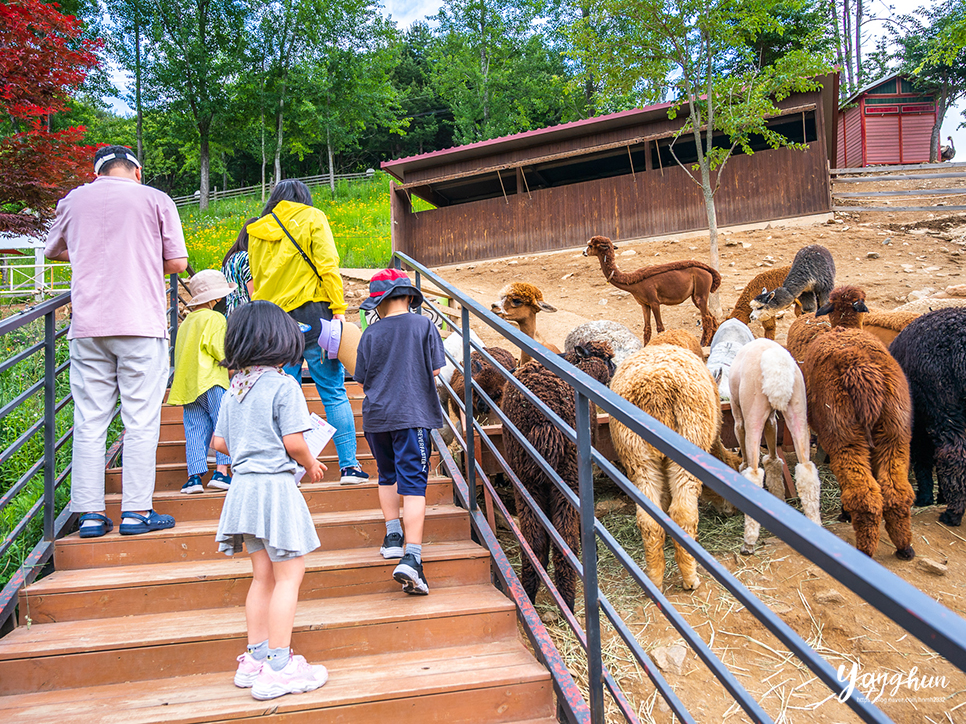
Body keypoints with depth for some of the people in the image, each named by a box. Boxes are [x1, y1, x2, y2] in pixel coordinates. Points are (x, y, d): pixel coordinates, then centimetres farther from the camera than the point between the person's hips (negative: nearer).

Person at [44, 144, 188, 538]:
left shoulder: (74, 199, 14)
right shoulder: (155, 199, 4)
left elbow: (53, 249, 29)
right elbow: (178, 262, 3)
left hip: (87, 327, 3)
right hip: (141, 326, -3)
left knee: (89, 421, 6)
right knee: (140, 420, 1)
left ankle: (90, 514, 9)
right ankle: (137, 511, 2)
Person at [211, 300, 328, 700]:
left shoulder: (234, 388, 9)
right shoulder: (283, 385, -13)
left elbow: (219, 441, 12)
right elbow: (294, 443, -16)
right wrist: (311, 465, 3)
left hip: (244, 485, 8)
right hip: (275, 486, -8)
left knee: (263, 575, 16)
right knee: (288, 575, 0)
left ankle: (256, 658, 24)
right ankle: (278, 668, 2)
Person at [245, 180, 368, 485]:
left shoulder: (257, 232, 17)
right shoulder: (312, 218, 4)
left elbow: (256, 280, 19)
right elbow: (327, 266, -6)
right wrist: (339, 309, -7)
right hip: (311, 315, -4)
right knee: (334, 392, 0)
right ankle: (349, 466, -1)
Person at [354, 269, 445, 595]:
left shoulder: (371, 333, 2)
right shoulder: (423, 325, -2)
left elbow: (363, 380, 6)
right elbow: (434, 371, 0)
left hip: (376, 415, 3)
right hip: (412, 415, -2)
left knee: (387, 476, 23)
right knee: (414, 484, -6)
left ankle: (393, 535, 24)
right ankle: (411, 557, -14)